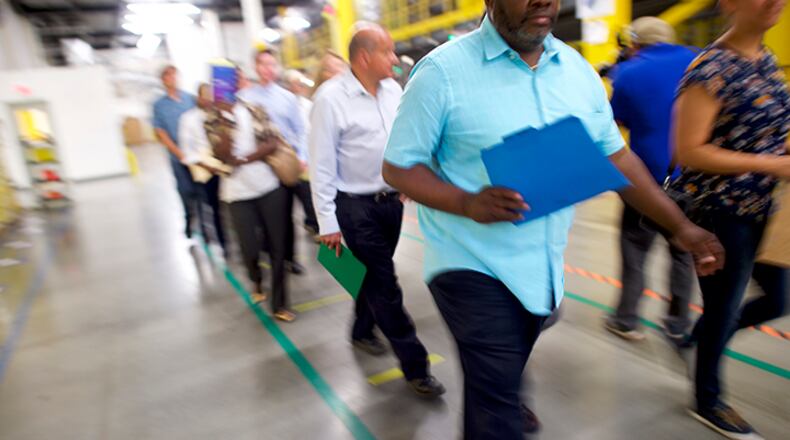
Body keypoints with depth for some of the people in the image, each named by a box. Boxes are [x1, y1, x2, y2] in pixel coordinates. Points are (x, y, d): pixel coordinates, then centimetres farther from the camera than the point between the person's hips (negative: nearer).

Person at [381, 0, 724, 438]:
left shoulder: (578, 70, 5)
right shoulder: (442, 71, -13)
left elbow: (616, 157, 11)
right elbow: (397, 167, -12)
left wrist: (680, 226, 8)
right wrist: (468, 204, -27)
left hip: (543, 266, 6)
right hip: (472, 265, -6)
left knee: (501, 384, 24)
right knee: (496, 397, -6)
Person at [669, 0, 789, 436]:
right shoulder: (711, 69, -18)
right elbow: (689, 151, -23)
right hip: (718, 211, -8)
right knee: (724, 307, 7)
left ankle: (699, 338, 40)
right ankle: (707, 401, 31)